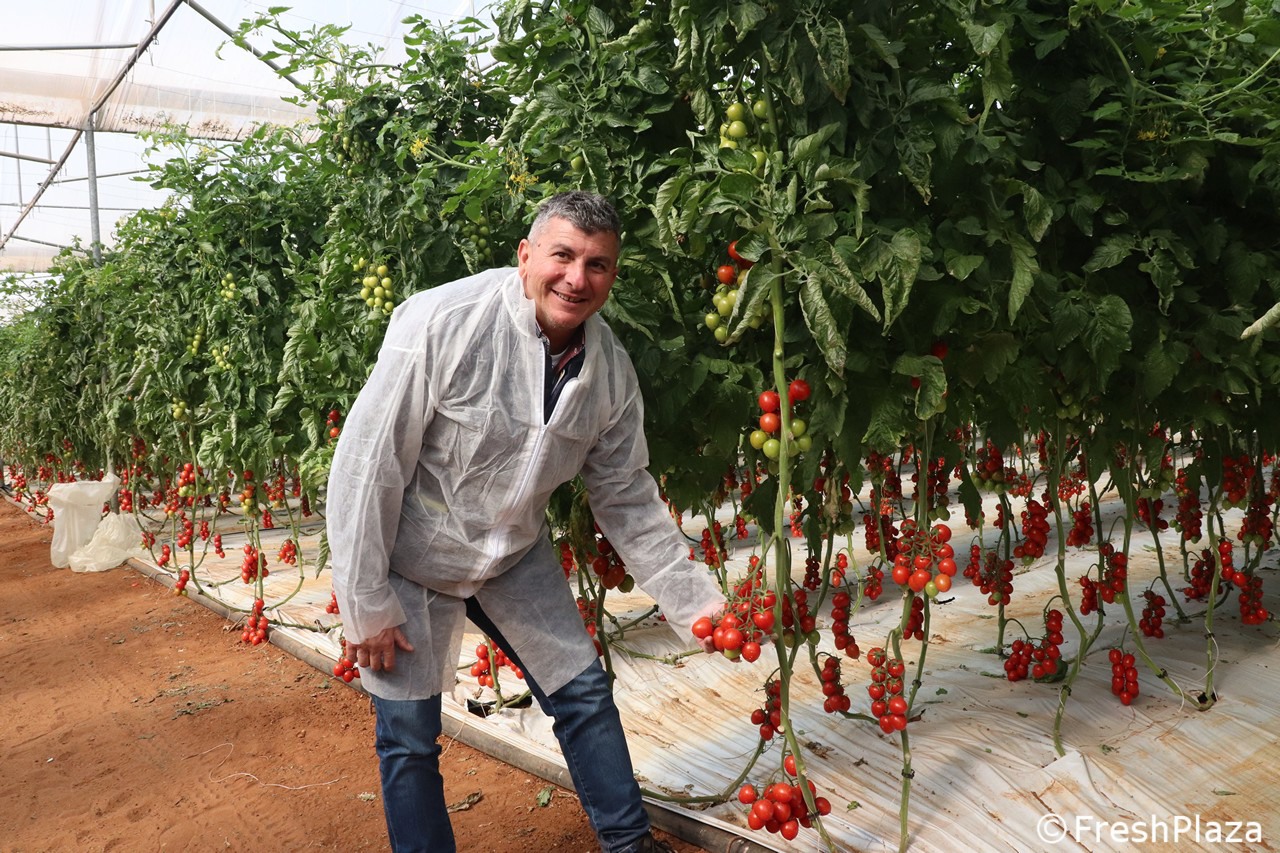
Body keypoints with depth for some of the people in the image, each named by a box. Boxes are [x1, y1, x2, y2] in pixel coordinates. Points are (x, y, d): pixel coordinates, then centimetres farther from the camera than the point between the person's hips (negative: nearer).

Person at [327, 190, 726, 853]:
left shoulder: (610, 369, -10)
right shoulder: (443, 324, -27)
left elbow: (628, 499, 0)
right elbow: (366, 466, -23)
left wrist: (695, 602, -4)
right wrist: (366, 606, -18)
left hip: (516, 556, 5)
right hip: (410, 558, -4)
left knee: (584, 693, 10)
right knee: (409, 737, 5)